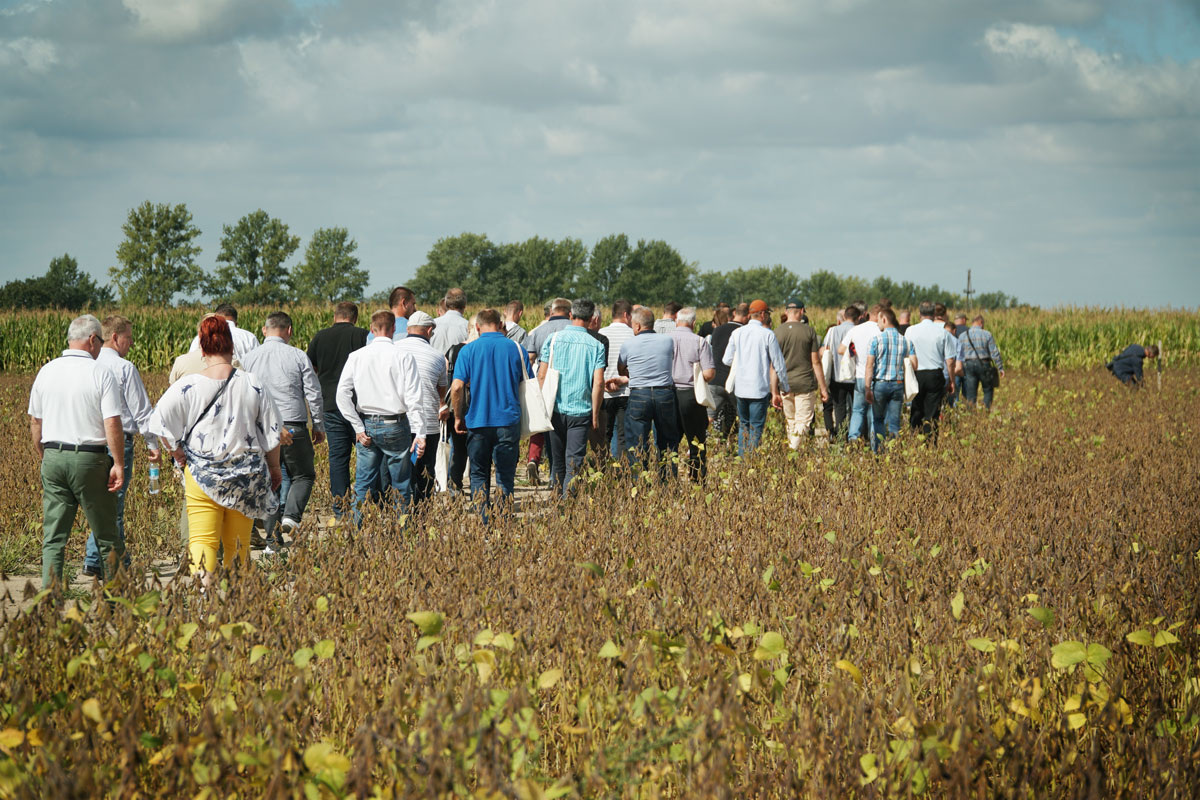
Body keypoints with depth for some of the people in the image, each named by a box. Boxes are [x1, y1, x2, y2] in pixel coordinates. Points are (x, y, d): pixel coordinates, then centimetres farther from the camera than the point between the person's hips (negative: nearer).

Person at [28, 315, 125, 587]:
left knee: (53, 538, 5)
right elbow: (112, 424, -13)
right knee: (106, 535, 8)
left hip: (53, 456, 4)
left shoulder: (46, 372, 6)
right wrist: (118, 464, -8)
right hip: (90, 459, -4)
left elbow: (35, 423, 12)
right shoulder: (101, 374, -8)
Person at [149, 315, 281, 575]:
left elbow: (159, 420, -9)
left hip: (202, 474, -2)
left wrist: (176, 451, 5)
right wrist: (274, 469, 18)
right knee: (238, 544, 13)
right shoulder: (253, 384, -2)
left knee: (202, 541, -5)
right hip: (246, 474, 2)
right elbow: (272, 431, 5)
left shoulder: (188, 385, -7)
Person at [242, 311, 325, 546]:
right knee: (303, 475, 13)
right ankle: (290, 515, -10)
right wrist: (319, 426, 11)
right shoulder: (297, 356, -3)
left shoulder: (249, 358, 3)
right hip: (294, 427, -2)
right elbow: (314, 394, 0)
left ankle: (273, 534, 7)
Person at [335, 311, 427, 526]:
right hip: (395, 427, -3)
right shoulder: (404, 357, -5)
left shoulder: (356, 357, 3)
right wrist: (419, 433, -10)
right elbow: (413, 398, -9)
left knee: (363, 484, 8)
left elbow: (342, 395, -3)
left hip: (366, 426, 3)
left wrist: (359, 428, -1)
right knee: (400, 487, 4)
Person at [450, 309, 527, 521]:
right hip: (509, 422, 1)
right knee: (505, 477, 8)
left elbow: (457, 387, -9)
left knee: (479, 475, 11)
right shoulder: (516, 349, 2)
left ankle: (484, 522, 1)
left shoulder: (469, 350, -2)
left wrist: (458, 418, 3)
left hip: (478, 421, -1)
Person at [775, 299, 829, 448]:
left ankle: (790, 449, 21)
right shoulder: (809, 331, -4)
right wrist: (823, 387, 5)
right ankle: (795, 449, -16)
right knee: (803, 422, -1)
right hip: (805, 384, -2)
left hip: (785, 384, 2)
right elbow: (816, 362, -2)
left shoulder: (778, 332, -1)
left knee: (789, 421, 17)